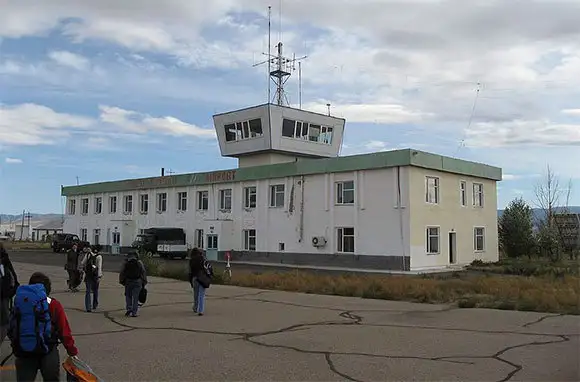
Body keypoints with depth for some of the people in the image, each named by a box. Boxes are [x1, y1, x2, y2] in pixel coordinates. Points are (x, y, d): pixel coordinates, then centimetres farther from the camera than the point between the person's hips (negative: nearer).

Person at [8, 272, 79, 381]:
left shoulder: (19, 301, 1)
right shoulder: (54, 305, -7)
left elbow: (12, 329, 6)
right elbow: (65, 332, -6)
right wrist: (73, 352, 4)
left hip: (22, 352, 2)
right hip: (47, 352, -2)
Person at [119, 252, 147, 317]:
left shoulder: (125, 263, 3)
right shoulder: (139, 262, 3)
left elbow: (122, 273, 1)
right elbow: (144, 272, 2)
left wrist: (121, 281, 11)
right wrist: (144, 282, 6)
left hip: (128, 281, 0)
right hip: (137, 282, 0)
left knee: (128, 296, 15)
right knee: (135, 297, 3)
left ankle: (129, 309, 1)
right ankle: (134, 313, 2)